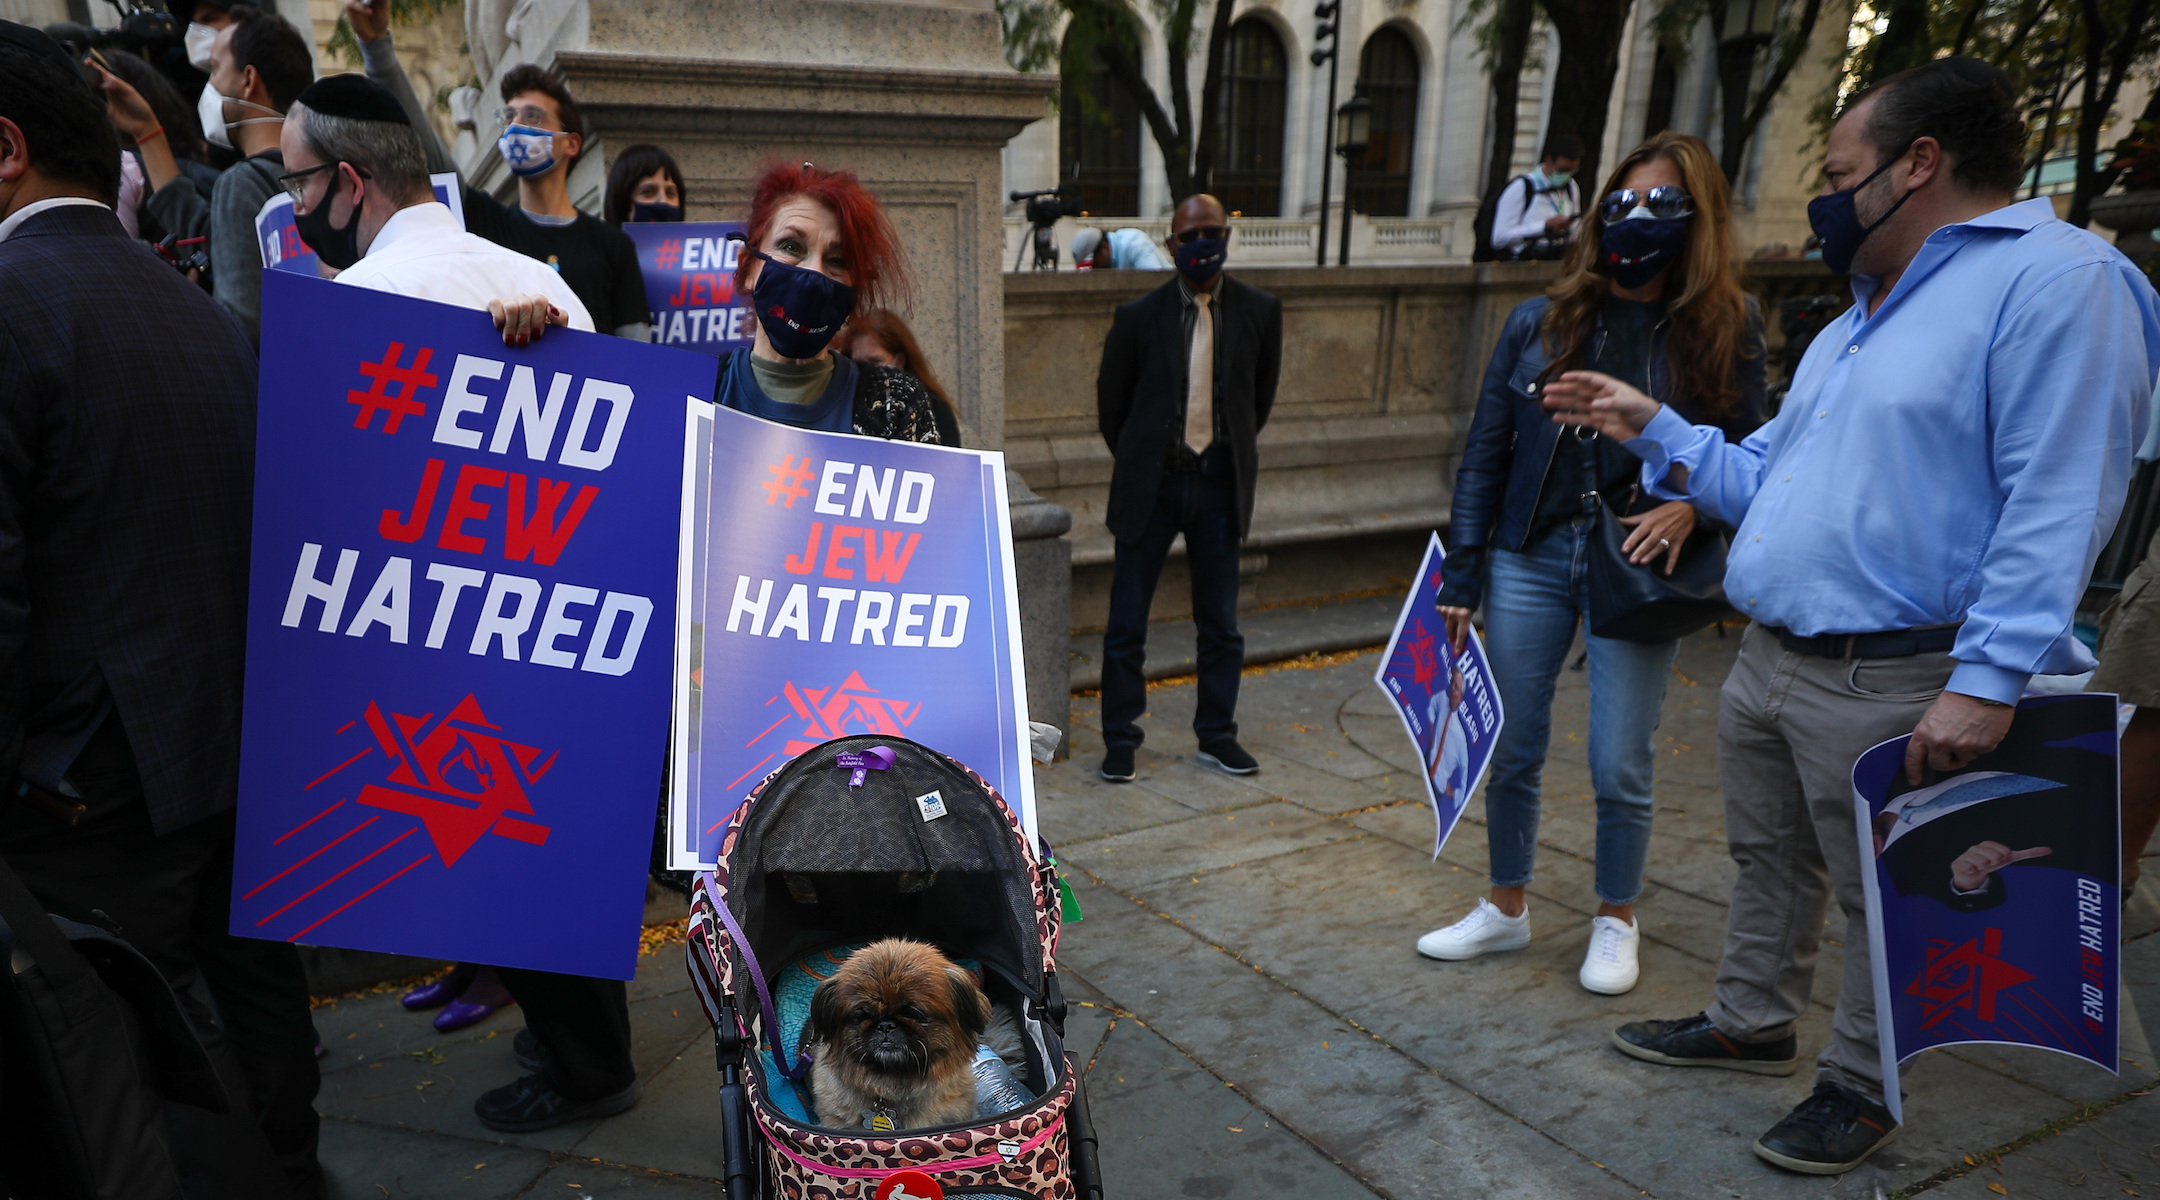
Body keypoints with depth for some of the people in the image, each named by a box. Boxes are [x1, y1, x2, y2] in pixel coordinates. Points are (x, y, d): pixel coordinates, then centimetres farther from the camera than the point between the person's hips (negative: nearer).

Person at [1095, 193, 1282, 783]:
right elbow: (1111, 403, 7)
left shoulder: (1259, 312, 1)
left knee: (1220, 623, 10)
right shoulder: (1139, 317, -4)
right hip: (1151, 487, -1)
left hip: (1220, 485, 2)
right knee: (1126, 623, 2)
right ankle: (1119, 739, 15)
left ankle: (1217, 735, 24)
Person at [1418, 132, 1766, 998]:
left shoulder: (1723, 332, 0)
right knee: (1512, 752, 10)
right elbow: (1485, 453, 4)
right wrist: (1462, 577, 1)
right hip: (1532, 559, 2)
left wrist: (1692, 505, -18)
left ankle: (1615, 921, 28)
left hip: (1637, 569, -2)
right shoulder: (1541, 322, 3)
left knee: (1620, 768, 3)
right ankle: (1506, 909, 31)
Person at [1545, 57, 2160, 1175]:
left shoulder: (2057, 280, -14)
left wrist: (1990, 677, -27)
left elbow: (2057, 504, -22)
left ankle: (1860, 1084, 27)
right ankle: (1750, 1022, 40)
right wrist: (1649, 426, 14)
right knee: (1769, 859, 21)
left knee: (1886, 898, 9)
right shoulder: (1857, 321, 17)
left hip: (1893, 687, -8)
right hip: (1768, 660, 9)